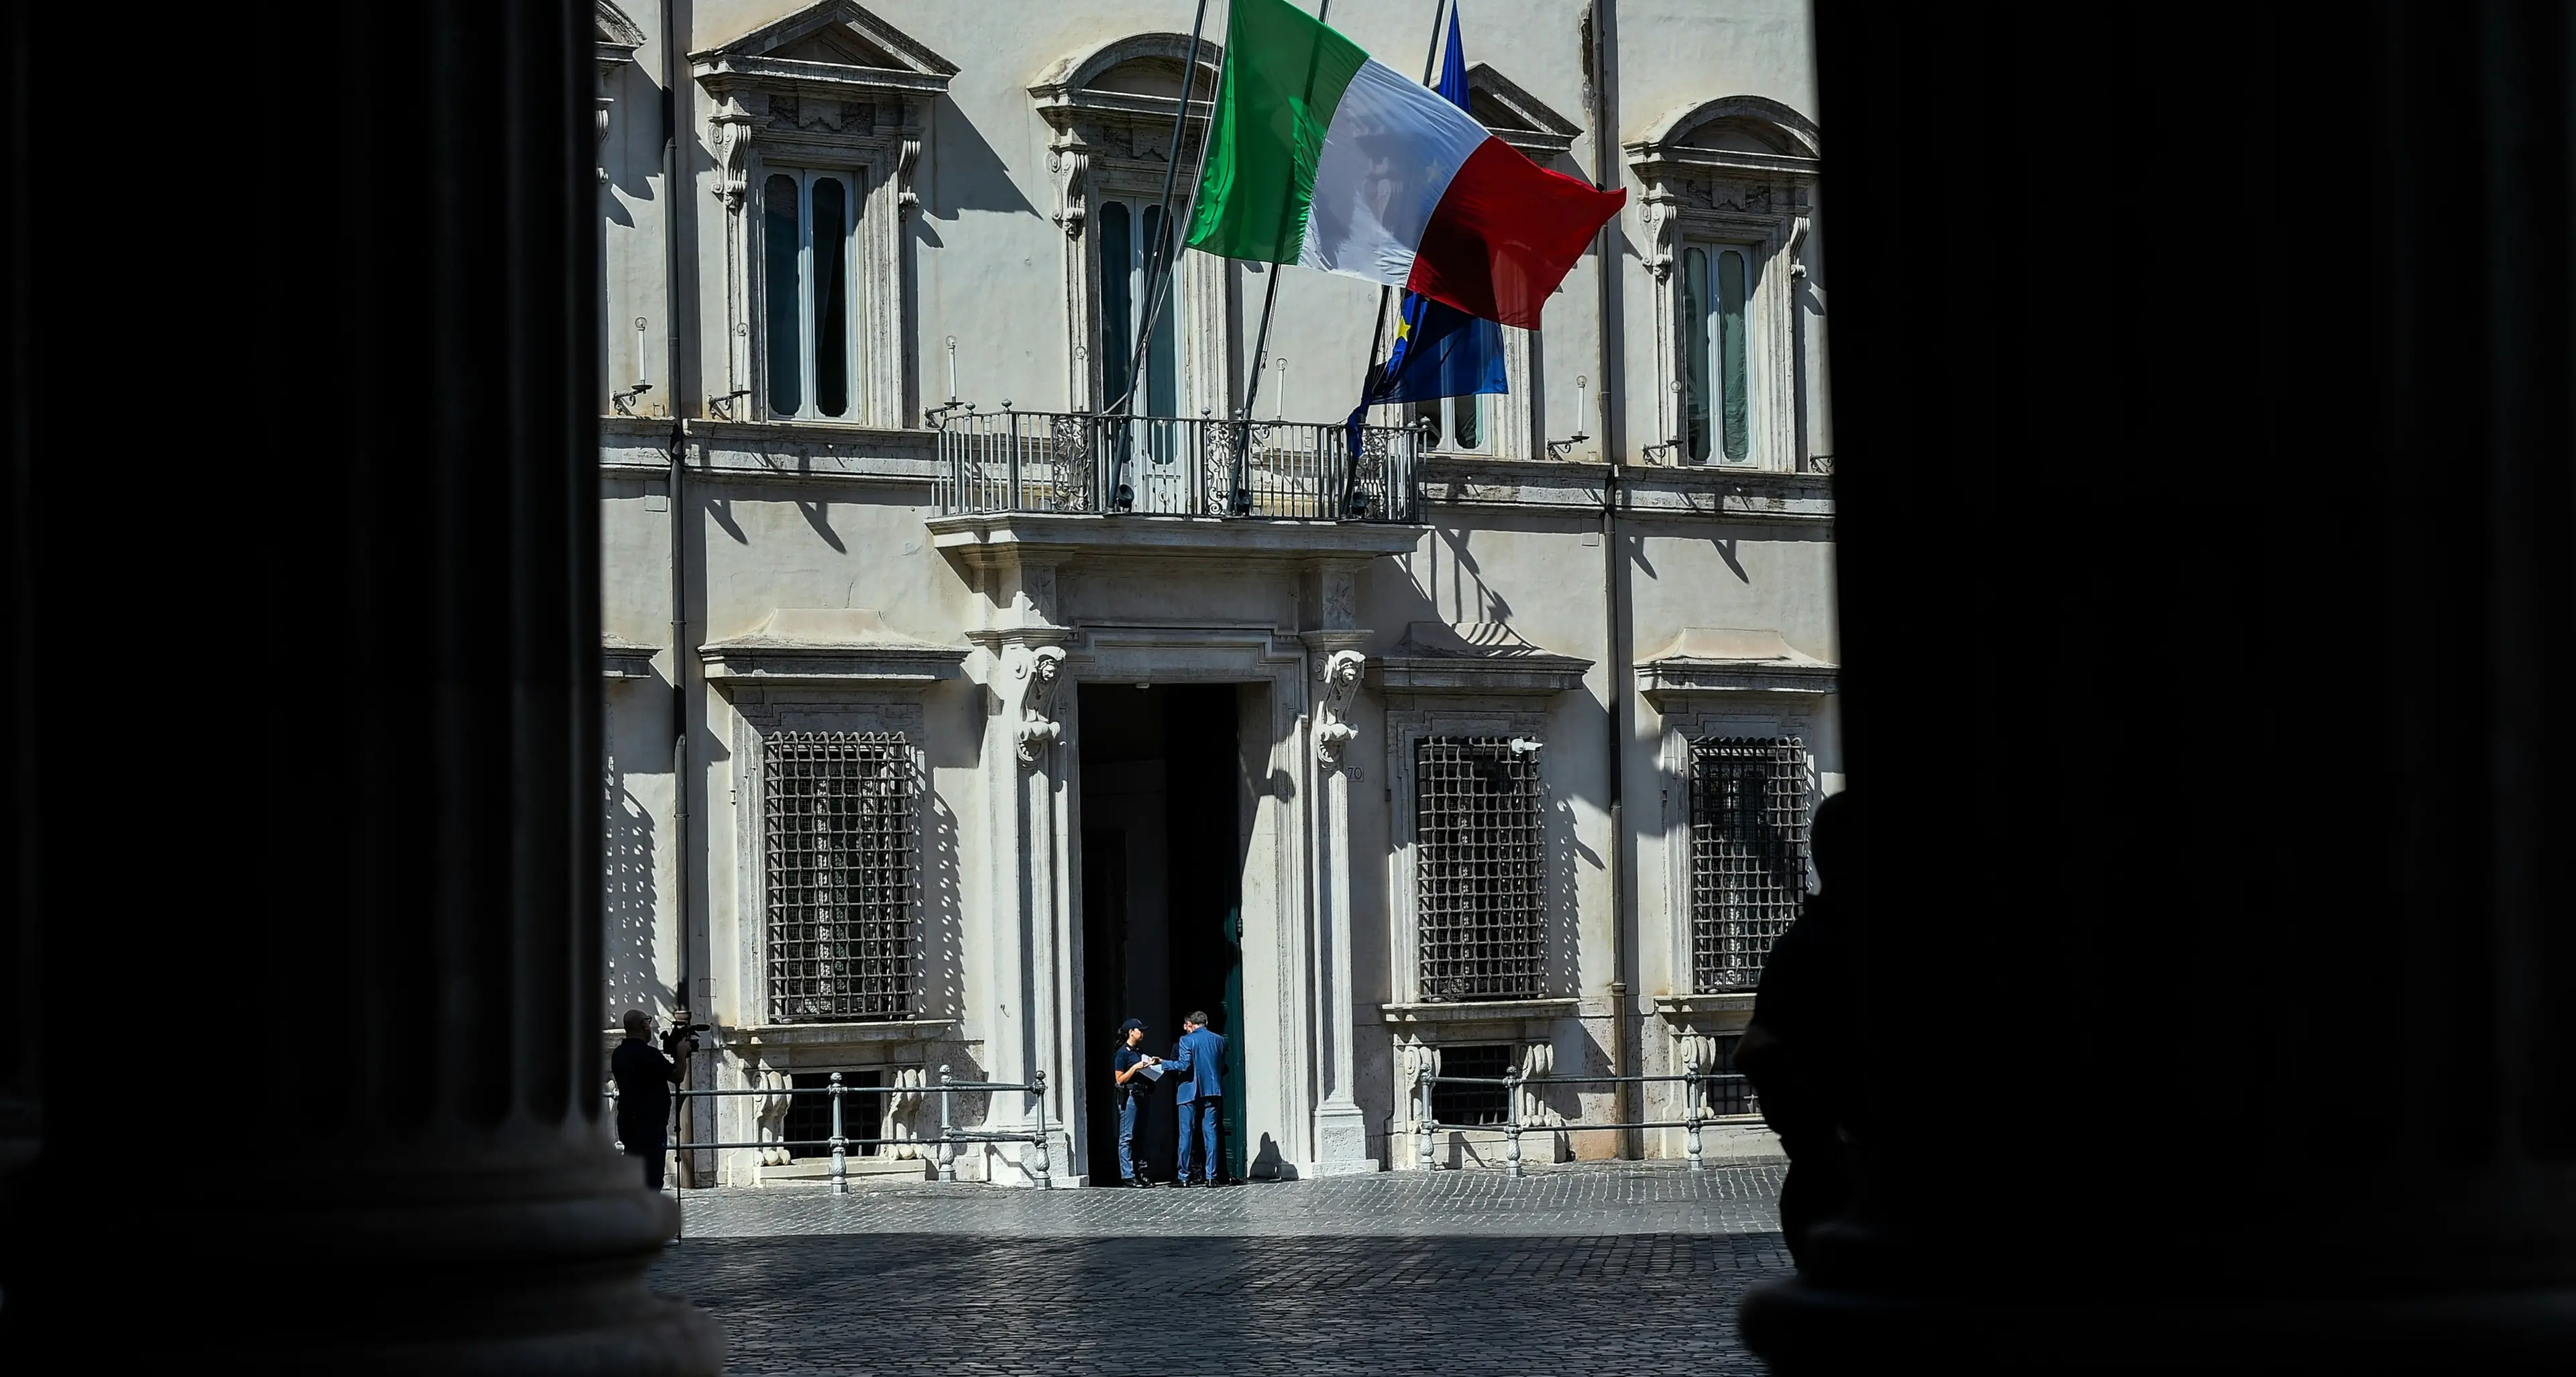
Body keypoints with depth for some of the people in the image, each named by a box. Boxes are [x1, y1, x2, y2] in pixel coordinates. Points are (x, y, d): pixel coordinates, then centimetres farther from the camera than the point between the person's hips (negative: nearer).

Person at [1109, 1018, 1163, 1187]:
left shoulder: (1140, 1051, 16)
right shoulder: (1123, 1053, -6)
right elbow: (1120, 1079, -10)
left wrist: (1153, 1063, 7)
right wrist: (1135, 1067, -17)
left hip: (1141, 1095, 8)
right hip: (1129, 1096, -8)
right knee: (1127, 1137, -6)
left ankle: (1141, 1171, 13)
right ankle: (1128, 1175, -7)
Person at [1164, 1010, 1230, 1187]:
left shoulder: (1186, 1041, -7)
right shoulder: (1219, 1040, 7)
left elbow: (1183, 1066, -14)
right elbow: (1223, 1067, 12)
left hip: (1190, 1092, -4)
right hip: (1213, 1092, 4)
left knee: (1186, 1134, 2)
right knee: (1210, 1133, 5)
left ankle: (1184, 1177, 1)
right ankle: (1211, 1176, 0)